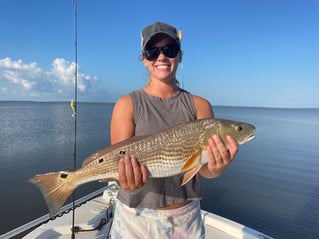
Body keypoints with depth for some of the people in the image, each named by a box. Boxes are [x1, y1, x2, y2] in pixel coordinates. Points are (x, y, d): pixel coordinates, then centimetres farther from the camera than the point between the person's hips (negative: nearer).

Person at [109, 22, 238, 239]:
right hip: (135, 217, -1)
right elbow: (120, 163, -14)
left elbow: (203, 167, -12)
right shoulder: (127, 105, -10)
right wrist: (131, 183, -34)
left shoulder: (199, 106, -5)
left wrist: (216, 169, -33)